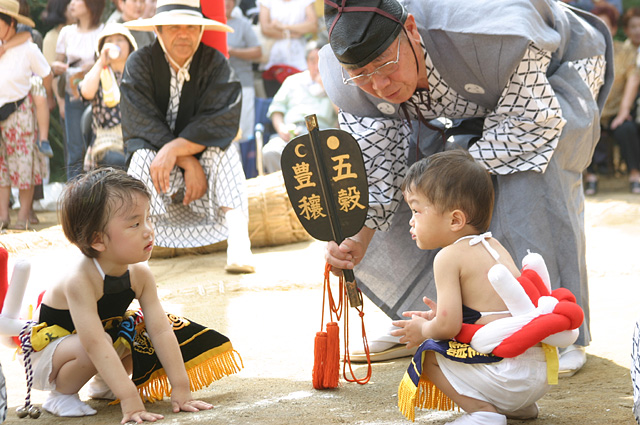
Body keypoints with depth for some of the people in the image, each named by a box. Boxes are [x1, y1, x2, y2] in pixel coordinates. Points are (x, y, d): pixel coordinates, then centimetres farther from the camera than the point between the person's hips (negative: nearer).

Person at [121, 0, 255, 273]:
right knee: (142, 157, -32)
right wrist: (189, 164, -28)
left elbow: (219, 123, -20)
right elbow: (144, 125, -17)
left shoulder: (215, 63, -8)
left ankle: (239, 249, -47)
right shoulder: (140, 63, -9)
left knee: (224, 153, -30)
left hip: (204, 160, 0)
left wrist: (173, 150, -33)